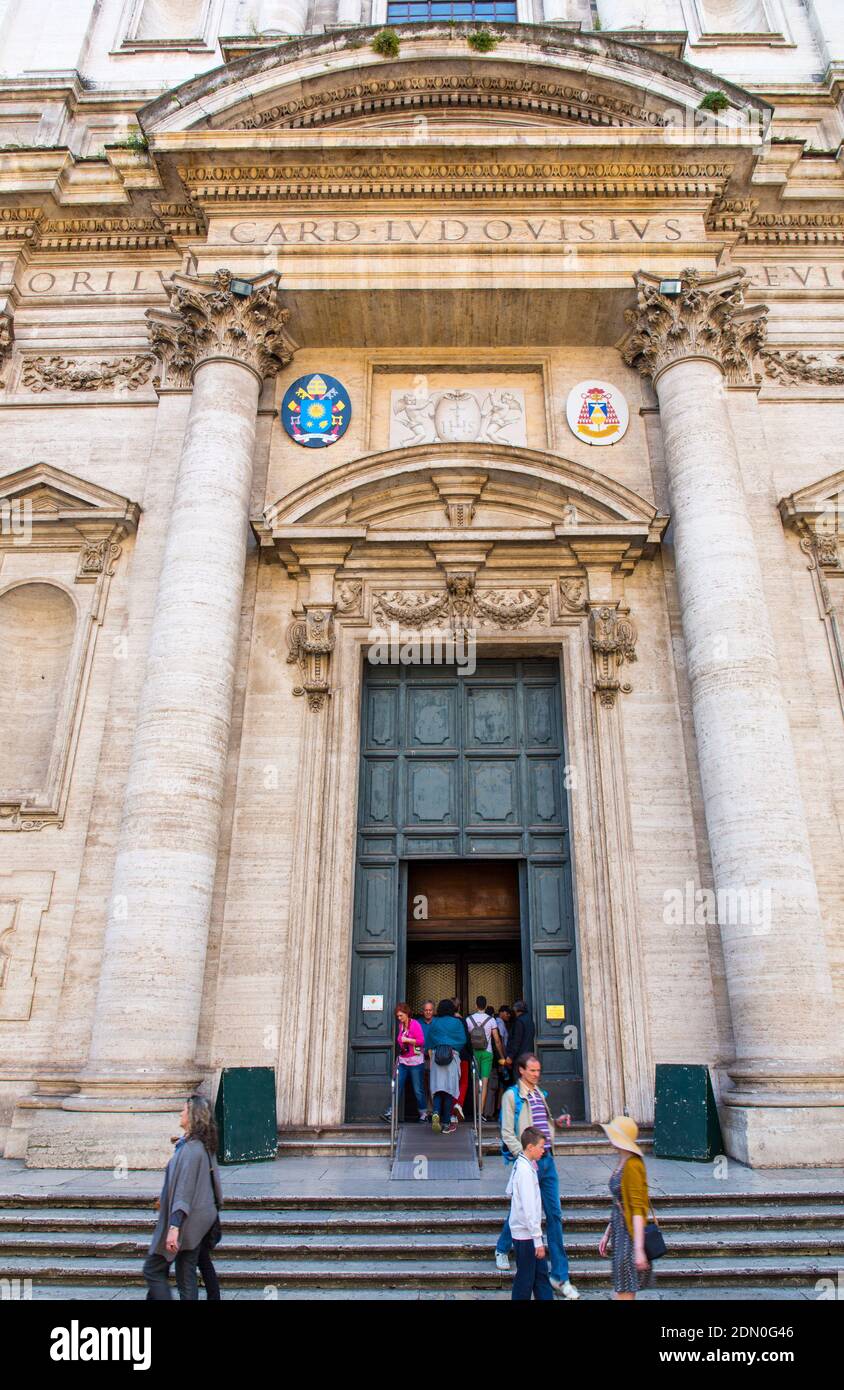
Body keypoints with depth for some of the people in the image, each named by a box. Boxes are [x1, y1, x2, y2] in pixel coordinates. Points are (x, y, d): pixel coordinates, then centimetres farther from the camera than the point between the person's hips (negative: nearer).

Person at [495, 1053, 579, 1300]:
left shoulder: (540, 1094, 12)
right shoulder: (512, 1095, -8)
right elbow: (507, 1133, -11)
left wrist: (557, 1122, 4)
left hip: (547, 1160, 5)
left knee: (554, 1215, 4)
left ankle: (559, 1277, 11)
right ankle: (502, 1249, 39)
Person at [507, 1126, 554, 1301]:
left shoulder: (519, 1164, 5)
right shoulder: (526, 1170, -25)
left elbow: (509, 1192, 17)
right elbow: (529, 1209, -25)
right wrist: (538, 1240, -20)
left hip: (528, 1231, 9)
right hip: (526, 1234, -9)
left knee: (541, 1273, 16)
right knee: (525, 1279, 5)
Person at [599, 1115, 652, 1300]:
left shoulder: (632, 1166, -19)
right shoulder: (622, 1163, 9)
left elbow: (637, 1209, -22)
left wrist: (639, 1248, -23)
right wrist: (607, 1234, 19)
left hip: (630, 1235, -9)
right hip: (620, 1233, 9)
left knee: (623, 1294, -2)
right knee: (619, 1292, 15)